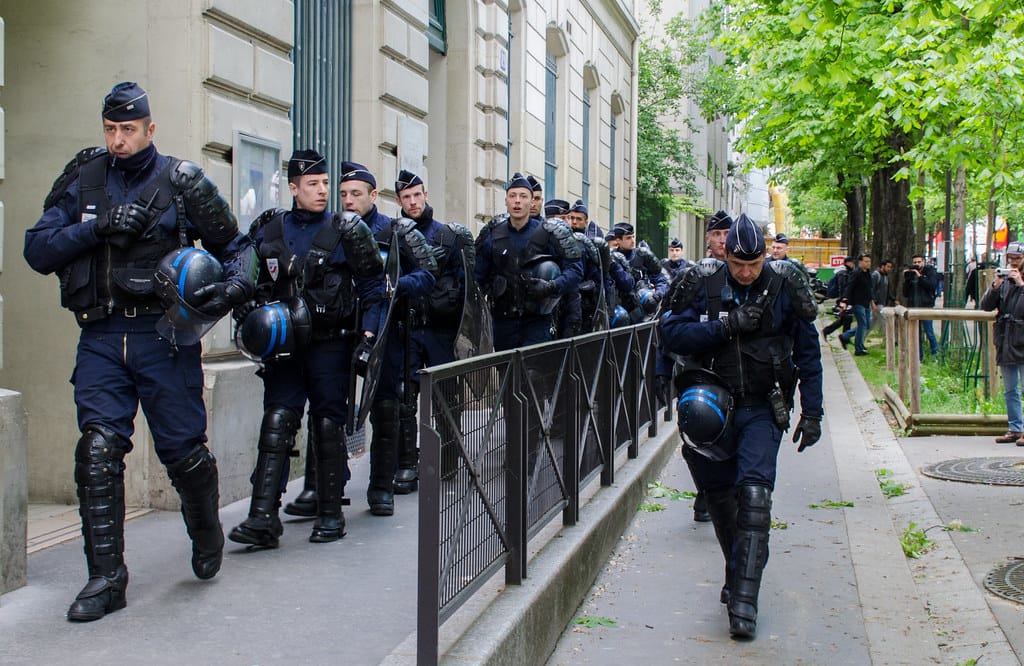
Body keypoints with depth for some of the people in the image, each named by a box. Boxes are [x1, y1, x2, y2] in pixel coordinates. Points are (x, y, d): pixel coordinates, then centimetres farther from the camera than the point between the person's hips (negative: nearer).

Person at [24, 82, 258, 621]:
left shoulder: (180, 181, 2)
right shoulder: (83, 179, 10)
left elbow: (235, 246, 10)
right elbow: (37, 250, 3)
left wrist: (236, 284, -11)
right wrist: (98, 227, -11)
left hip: (163, 333, -2)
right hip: (101, 337, 2)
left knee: (182, 448, 3)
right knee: (98, 449, -8)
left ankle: (207, 536, 33)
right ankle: (106, 579, 1)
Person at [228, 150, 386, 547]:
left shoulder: (346, 231, 1)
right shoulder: (267, 229, 8)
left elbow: (373, 285, 4)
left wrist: (368, 332, -6)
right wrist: (249, 319, 3)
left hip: (330, 346, -2)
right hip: (284, 346, 2)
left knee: (328, 426, 3)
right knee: (276, 423, -7)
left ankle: (331, 514, 14)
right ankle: (263, 518, -9)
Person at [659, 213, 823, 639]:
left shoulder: (784, 285, -2)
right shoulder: (704, 283, -3)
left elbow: (807, 352, 6)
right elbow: (671, 332, -9)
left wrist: (812, 412, 3)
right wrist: (726, 326, -19)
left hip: (761, 409, -2)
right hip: (713, 407, 2)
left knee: (753, 495, -15)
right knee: (719, 495, 11)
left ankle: (743, 602, -15)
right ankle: (737, 573, 32)